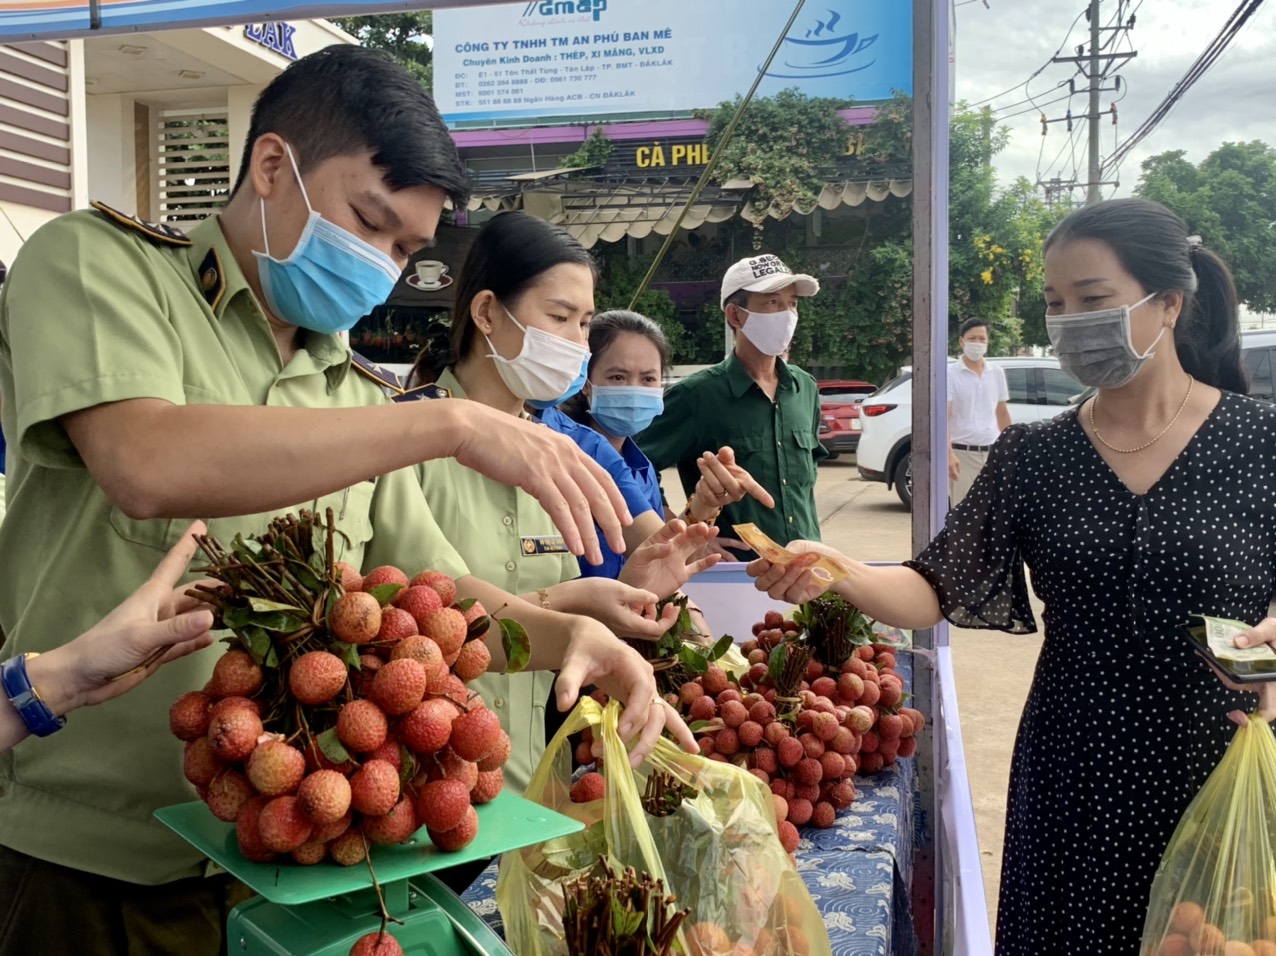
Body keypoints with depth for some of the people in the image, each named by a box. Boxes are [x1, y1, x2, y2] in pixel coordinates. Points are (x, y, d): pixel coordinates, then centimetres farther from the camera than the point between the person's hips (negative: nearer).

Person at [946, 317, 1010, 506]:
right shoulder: (950, 373, -5)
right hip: (963, 452, -5)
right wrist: (949, 453, -23)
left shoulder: (997, 373, 10)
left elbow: (1002, 413, 18)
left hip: (993, 452, 5)